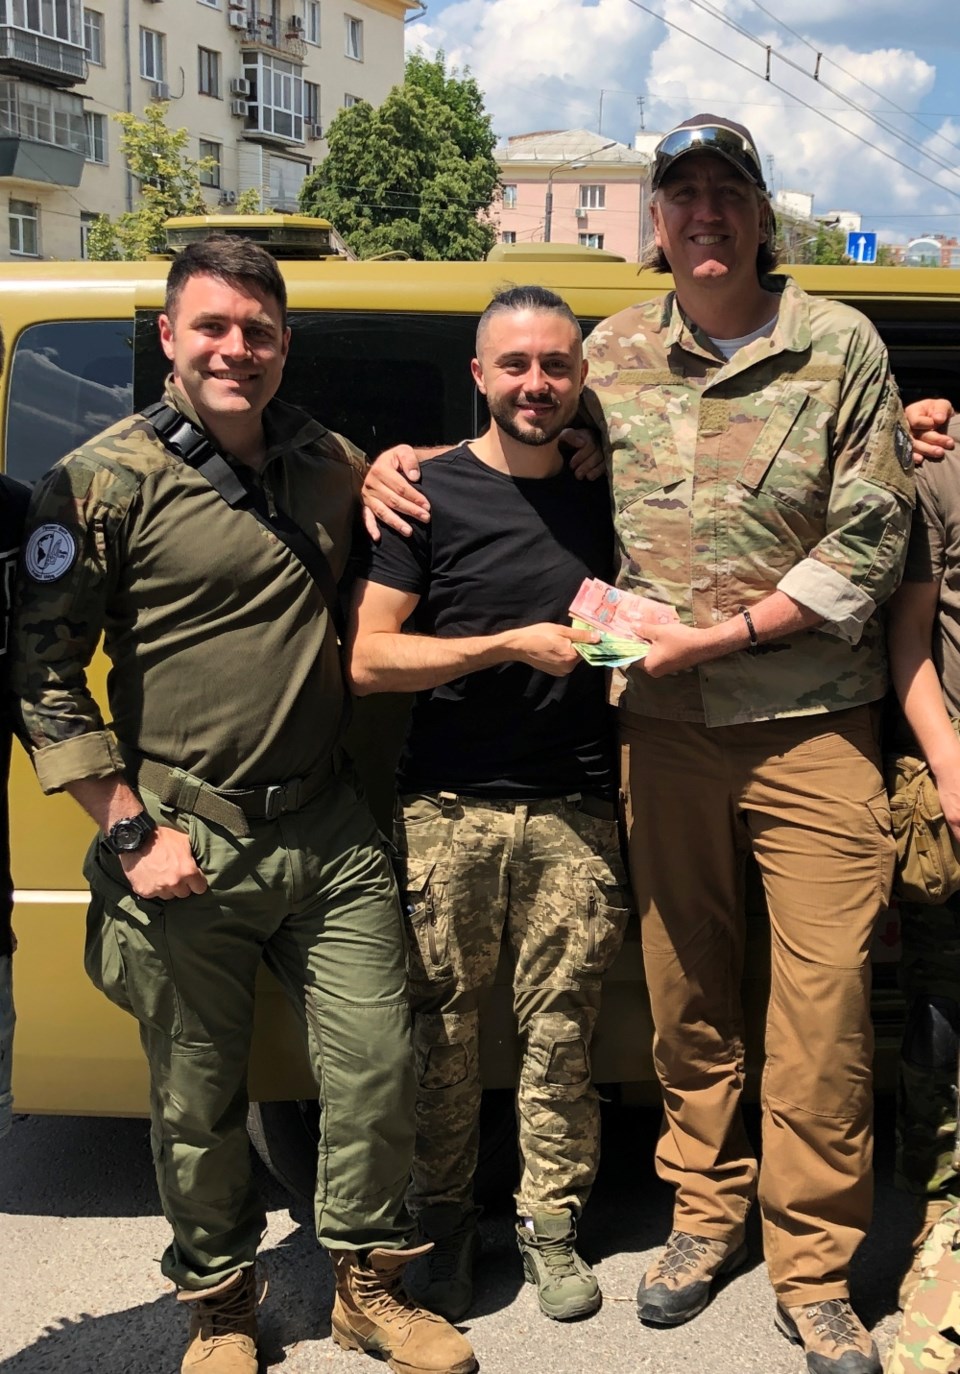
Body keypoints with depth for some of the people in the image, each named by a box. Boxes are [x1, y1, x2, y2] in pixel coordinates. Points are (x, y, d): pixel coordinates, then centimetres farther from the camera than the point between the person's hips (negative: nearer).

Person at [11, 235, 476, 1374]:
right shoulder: (107, 482, -7)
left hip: (331, 834, 4)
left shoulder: (328, 464, 10)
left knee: (378, 1074, 8)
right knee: (199, 1104, 10)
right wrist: (129, 830, -12)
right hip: (188, 848, -4)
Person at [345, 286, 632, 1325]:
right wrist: (512, 645, -13)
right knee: (443, 1025, 6)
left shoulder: (603, 493, 10)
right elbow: (367, 661, -6)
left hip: (575, 811, 2)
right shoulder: (430, 494, -1)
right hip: (449, 809, -2)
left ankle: (550, 1220, 22)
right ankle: (442, 1218, 25)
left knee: (560, 1026, 5)